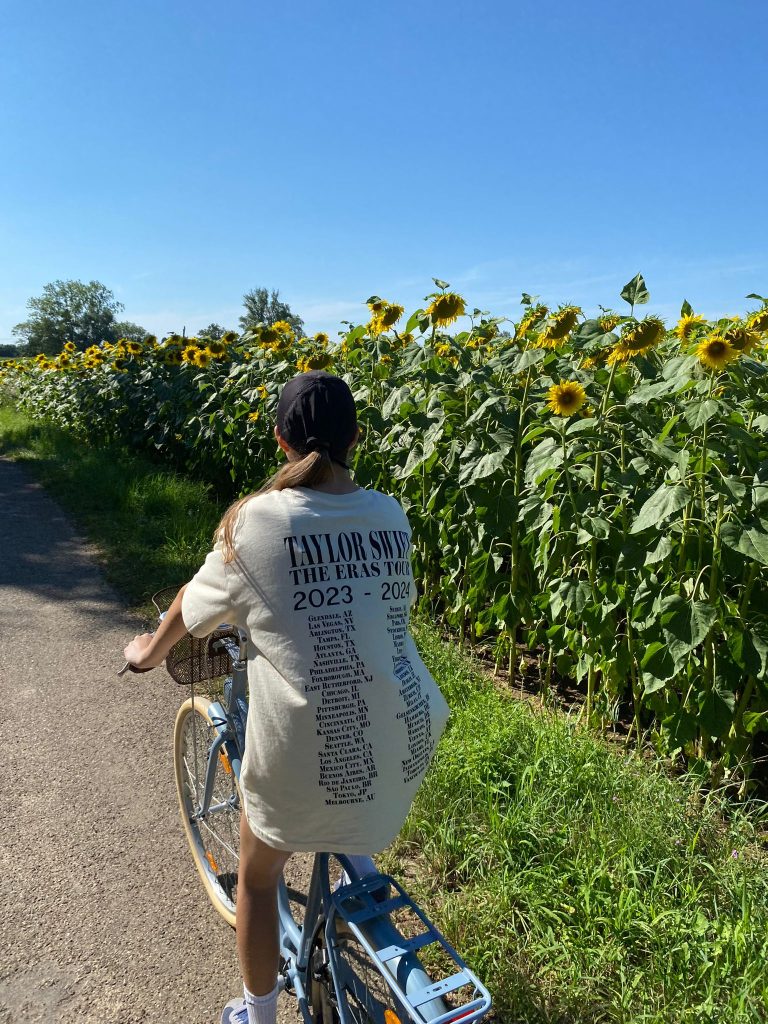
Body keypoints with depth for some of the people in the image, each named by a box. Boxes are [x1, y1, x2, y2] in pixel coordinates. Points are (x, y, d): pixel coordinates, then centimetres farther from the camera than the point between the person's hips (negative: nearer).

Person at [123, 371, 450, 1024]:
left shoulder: (258, 519, -10)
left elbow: (195, 607, 5)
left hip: (308, 753, -3)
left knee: (258, 876, 26)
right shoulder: (391, 516, 0)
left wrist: (151, 649, 26)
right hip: (406, 739, 3)